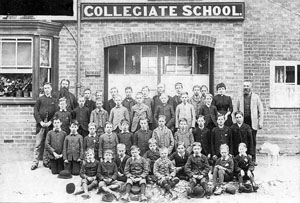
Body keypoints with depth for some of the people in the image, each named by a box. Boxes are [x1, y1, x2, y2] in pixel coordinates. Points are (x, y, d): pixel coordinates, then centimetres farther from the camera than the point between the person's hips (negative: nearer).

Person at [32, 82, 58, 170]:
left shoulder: (54, 100, 11)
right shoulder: (40, 99, 8)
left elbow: (56, 112, 5)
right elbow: (35, 111, 2)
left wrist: (50, 122, -8)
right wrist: (41, 122, -8)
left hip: (50, 125, 1)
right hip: (40, 124, -1)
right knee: (38, 144, -2)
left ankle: (46, 161, 12)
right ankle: (35, 162, 1)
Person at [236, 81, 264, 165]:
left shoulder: (256, 97, 7)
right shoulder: (240, 98, 11)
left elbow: (261, 110, 5)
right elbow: (237, 110, 13)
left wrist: (260, 122, -3)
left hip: (253, 122, -1)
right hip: (243, 122, 1)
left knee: (253, 141, 1)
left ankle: (253, 159, 9)